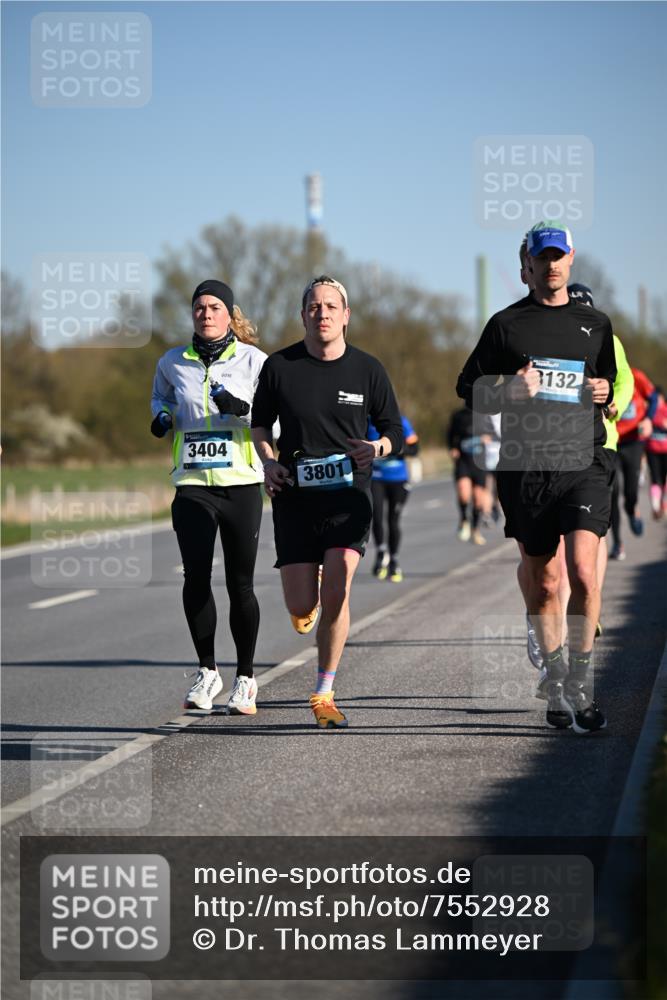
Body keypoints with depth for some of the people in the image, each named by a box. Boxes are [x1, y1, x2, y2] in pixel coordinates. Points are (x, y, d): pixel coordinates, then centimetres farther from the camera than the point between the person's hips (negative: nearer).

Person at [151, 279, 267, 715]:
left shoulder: (253, 360, 0)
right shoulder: (173, 363, 9)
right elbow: (162, 395, 30)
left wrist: (243, 409, -20)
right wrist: (161, 415, 7)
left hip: (241, 483, -2)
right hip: (193, 484, 2)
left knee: (240, 584, 0)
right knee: (196, 577, -12)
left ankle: (245, 679, 15)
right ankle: (207, 671, 6)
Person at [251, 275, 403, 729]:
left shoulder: (368, 369, 0)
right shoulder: (279, 366, -1)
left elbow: (395, 429, 10)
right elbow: (260, 422, 14)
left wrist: (379, 448, -13)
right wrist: (268, 462, -4)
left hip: (349, 494, -1)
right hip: (295, 493, 1)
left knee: (337, 589, -19)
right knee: (301, 606, -3)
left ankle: (324, 695, -4)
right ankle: (306, 609, 39)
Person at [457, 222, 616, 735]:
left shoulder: (596, 323, 14)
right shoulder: (506, 324, 9)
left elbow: (614, 385, 26)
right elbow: (468, 387, 11)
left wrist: (605, 392, 2)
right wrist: (509, 391, -8)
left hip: (584, 464, 0)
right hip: (525, 467, 0)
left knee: (583, 572, -16)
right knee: (543, 584, 6)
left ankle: (580, 688, -6)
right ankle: (556, 685, 22)